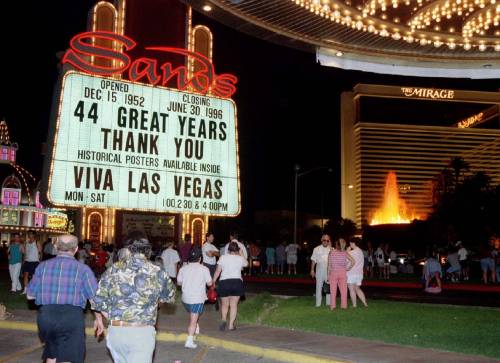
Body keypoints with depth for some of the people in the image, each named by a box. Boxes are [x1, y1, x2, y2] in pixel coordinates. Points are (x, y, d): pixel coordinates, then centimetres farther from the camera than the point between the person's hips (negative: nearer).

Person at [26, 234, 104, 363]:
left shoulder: (43, 266, 2)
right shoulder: (82, 269, -5)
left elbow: (30, 295, 8)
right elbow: (94, 298, -4)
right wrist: (98, 318, 10)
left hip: (46, 316, 3)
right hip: (72, 317, -3)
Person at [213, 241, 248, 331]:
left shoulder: (223, 257, 0)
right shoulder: (240, 258, 2)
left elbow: (217, 271, 0)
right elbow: (246, 264, 24)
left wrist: (213, 281, 9)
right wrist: (242, 254, 29)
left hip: (224, 282, 0)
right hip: (237, 282, 0)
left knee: (224, 304, 13)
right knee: (234, 304, 6)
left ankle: (224, 320, -7)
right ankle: (231, 325, 5)